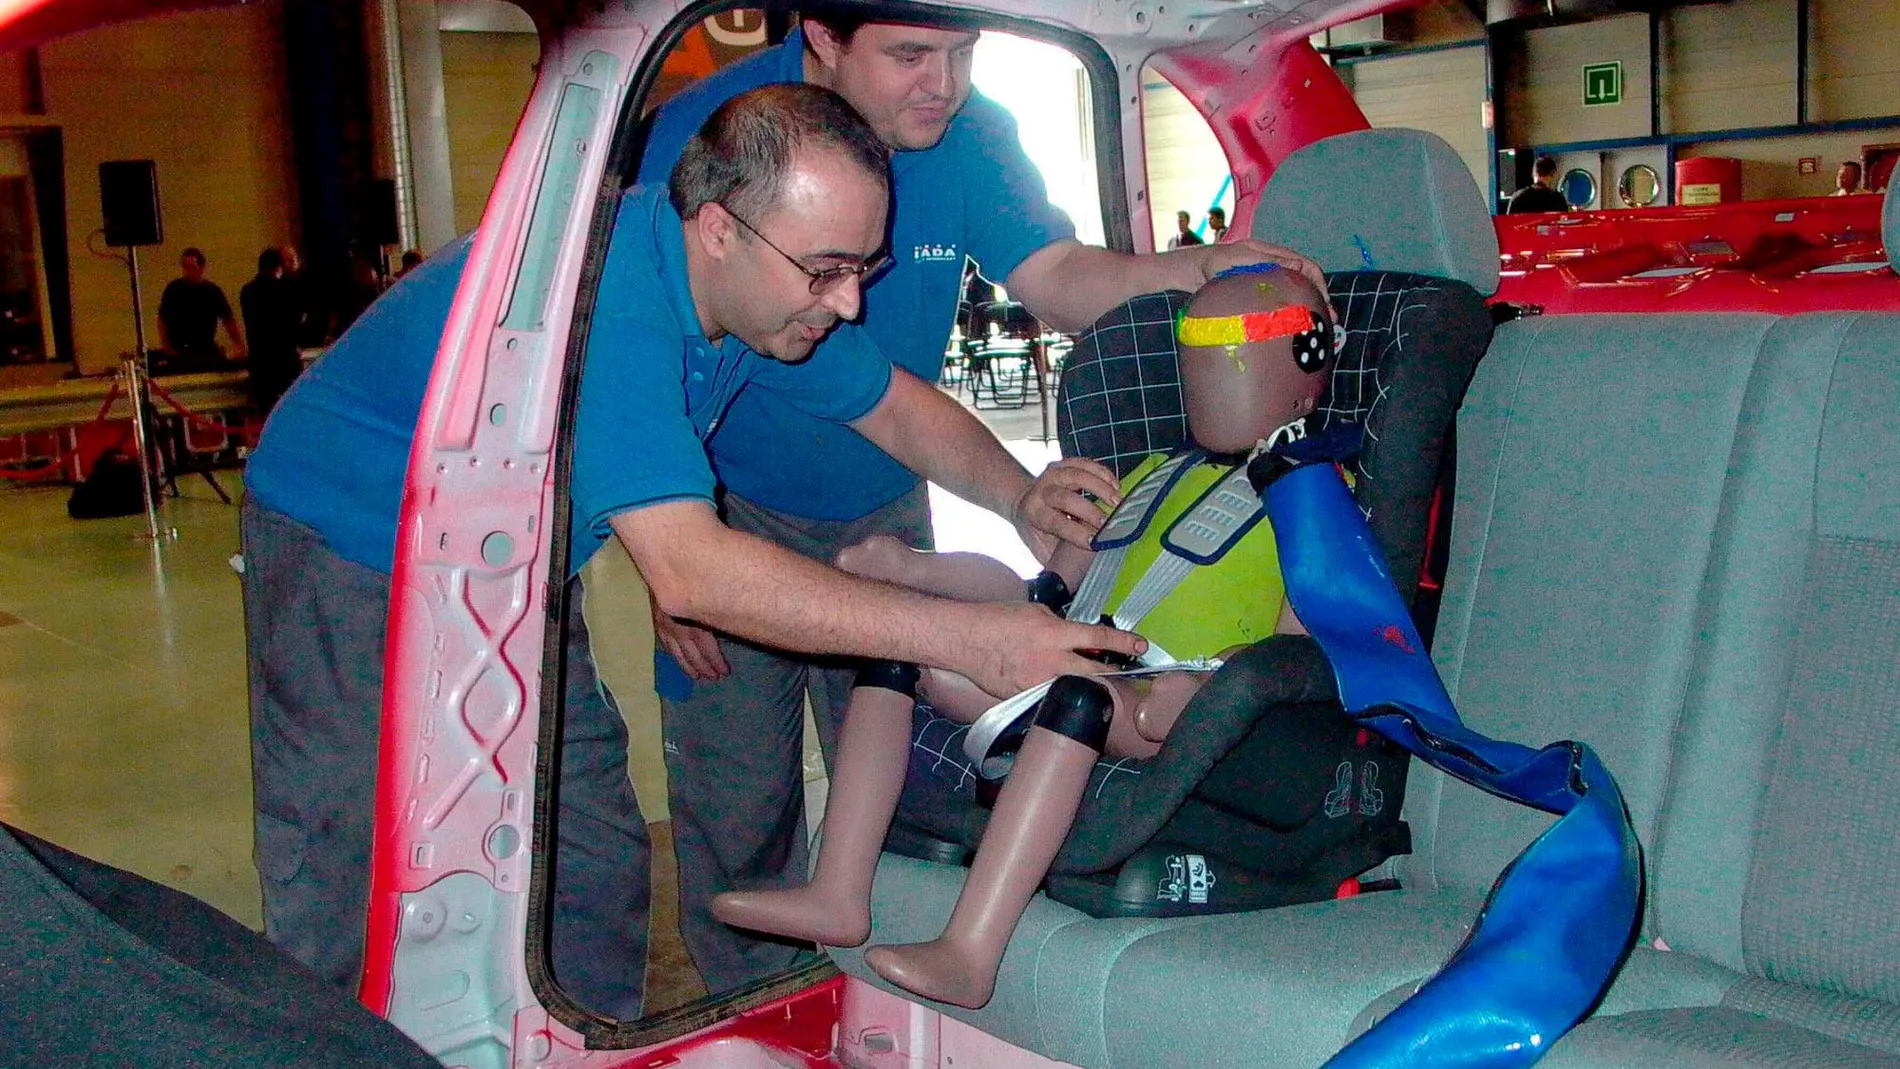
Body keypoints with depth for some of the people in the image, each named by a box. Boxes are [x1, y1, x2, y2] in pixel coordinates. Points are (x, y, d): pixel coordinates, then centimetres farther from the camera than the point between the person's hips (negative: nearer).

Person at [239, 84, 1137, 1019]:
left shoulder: (767, 288, -9)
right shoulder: (606, 296, -37)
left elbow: (901, 407, 6)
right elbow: (688, 570, -43)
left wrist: (1020, 497, -15)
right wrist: (962, 637, -43)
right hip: (350, 550, -7)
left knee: (597, 866, 6)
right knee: (348, 908, -7)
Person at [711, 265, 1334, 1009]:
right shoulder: (1154, 476, 27)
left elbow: (1301, 645, -9)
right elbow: (1050, 591, 26)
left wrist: (1203, 686, -29)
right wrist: (914, 567, 14)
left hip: (1180, 719, -8)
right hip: (1077, 680, 8)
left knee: (1078, 689, -39)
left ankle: (969, 951, -42)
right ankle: (838, 894, -13)